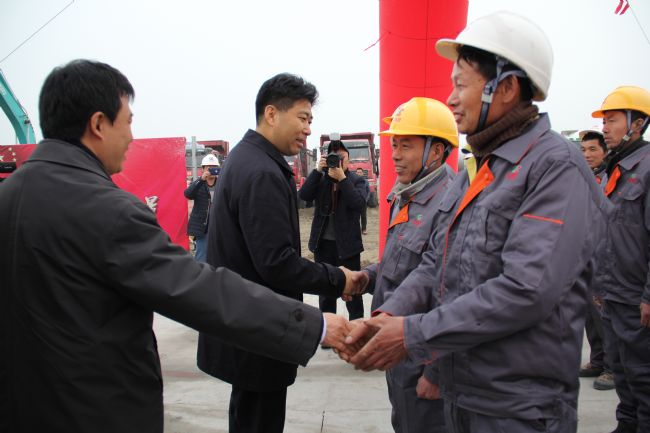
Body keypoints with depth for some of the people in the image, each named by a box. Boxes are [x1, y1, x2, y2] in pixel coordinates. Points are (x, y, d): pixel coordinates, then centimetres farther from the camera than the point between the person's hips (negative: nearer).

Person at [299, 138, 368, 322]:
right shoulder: (321, 179, 6)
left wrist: (342, 178, -23)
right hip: (323, 243, 3)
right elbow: (304, 195, -9)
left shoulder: (358, 181, -1)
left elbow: (358, 203, -19)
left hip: (347, 244, -3)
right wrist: (318, 170, -16)